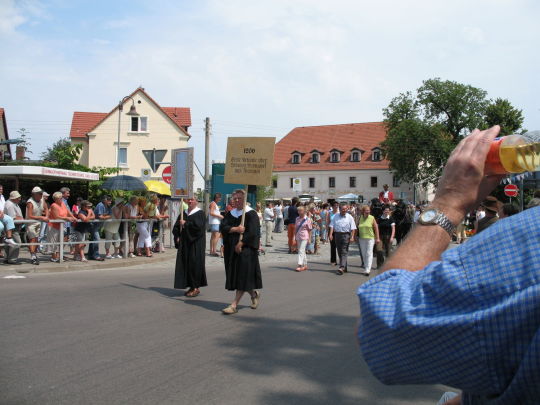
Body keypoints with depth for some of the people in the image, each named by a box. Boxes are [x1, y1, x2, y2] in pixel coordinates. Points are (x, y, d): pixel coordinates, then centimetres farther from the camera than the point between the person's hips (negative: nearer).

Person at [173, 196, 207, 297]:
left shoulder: (200, 213, -3)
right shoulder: (184, 213, 14)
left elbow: (198, 225, -18)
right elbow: (176, 227, 14)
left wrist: (186, 223, -14)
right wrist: (177, 237, -1)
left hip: (195, 243, -6)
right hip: (184, 243, 6)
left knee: (194, 264, -6)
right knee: (185, 264, 5)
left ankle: (196, 287, 2)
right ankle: (191, 286, 13)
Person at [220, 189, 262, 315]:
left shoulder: (251, 214, -6)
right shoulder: (230, 214, 12)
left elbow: (252, 232, -14)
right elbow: (223, 227, 0)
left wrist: (240, 244, -16)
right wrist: (236, 229, -16)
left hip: (245, 249, -7)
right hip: (232, 249, 7)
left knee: (242, 276, -8)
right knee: (235, 275, 10)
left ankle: (234, 305, -9)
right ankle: (254, 293, 32)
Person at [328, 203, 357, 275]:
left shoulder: (349, 217, 1)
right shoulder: (335, 216, 9)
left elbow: (353, 228, -2)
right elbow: (332, 226, 5)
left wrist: (352, 237, -12)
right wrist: (331, 234, -7)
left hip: (346, 235, -4)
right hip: (337, 234, 4)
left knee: (344, 252, -11)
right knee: (339, 252, 8)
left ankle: (342, 267, -19)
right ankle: (344, 268, 18)